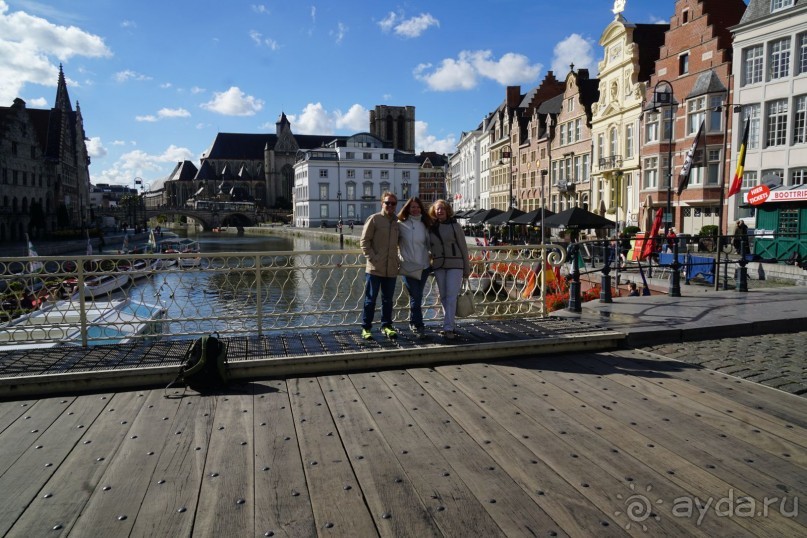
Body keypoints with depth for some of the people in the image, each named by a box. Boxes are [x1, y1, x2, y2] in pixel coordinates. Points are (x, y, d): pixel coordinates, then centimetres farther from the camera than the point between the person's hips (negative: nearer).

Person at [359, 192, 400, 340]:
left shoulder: (397, 222, 10)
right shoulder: (374, 219, -3)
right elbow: (364, 241, -5)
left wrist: (397, 259, 9)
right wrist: (372, 258, -12)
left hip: (391, 269, 4)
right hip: (375, 268, -4)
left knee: (388, 300, 12)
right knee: (370, 299, 3)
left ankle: (386, 326, 24)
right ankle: (366, 328, 11)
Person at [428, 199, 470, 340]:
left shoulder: (455, 226, -1)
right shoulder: (431, 228, 9)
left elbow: (463, 248, 1)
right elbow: (430, 247, 15)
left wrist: (467, 269, 1)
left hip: (455, 265, -4)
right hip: (438, 266, 4)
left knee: (451, 296, -9)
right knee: (443, 297, 7)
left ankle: (448, 328, -11)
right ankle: (449, 325, 16)